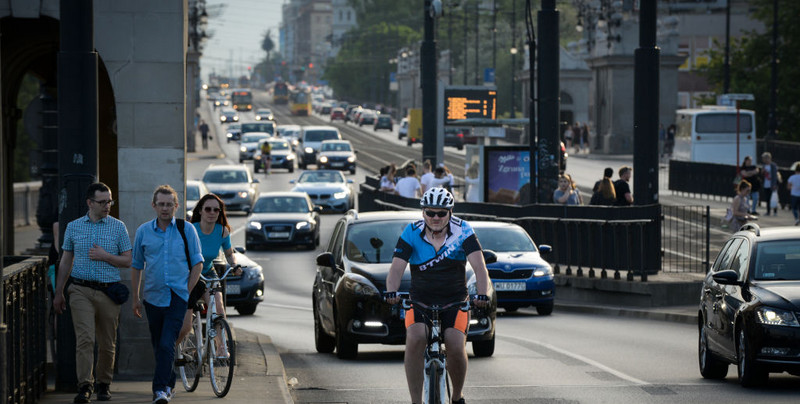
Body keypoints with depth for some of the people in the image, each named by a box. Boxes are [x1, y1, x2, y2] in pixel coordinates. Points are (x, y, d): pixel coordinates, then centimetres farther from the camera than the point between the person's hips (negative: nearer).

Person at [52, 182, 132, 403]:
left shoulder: (118, 227, 5)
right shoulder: (74, 227, 8)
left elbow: (127, 261, 4)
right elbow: (65, 262, 13)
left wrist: (105, 256, -12)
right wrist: (58, 293, 11)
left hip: (108, 292, 1)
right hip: (81, 290, -1)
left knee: (107, 343, 7)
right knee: (85, 338, -14)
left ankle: (104, 384, 23)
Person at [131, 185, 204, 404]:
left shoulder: (187, 230, 1)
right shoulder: (143, 231, 6)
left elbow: (197, 263, 6)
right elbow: (136, 266, 12)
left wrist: (188, 291, -3)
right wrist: (135, 298, 10)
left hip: (177, 297, -3)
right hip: (153, 297, 3)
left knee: (167, 345, -15)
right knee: (158, 345, 11)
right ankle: (169, 383, 29)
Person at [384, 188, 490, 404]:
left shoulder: (463, 231, -8)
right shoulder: (412, 233, -7)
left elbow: (479, 266, -18)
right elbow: (397, 267, -16)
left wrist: (482, 294, -36)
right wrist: (391, 292, -37)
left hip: (455, 300, 0)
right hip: (420, 300, 0)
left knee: (456, 347, -21)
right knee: (415, 340, -27)